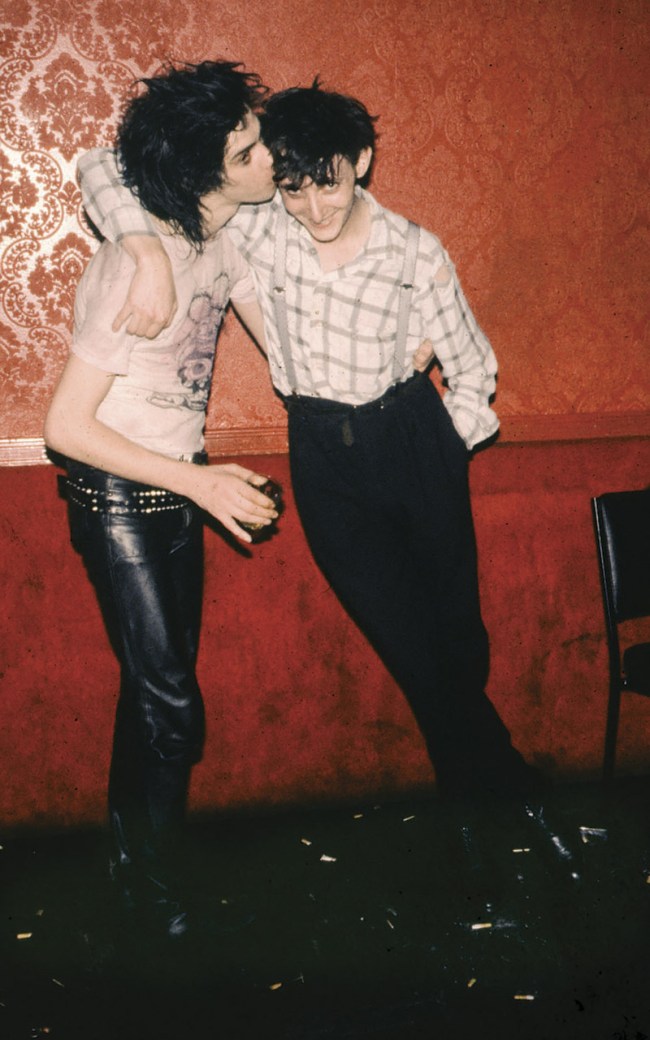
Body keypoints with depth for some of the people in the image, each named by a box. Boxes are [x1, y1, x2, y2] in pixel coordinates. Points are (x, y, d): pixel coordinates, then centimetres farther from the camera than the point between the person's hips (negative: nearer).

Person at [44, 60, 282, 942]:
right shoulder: (136, 267, -26)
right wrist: (200, 482, -23)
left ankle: (131, 843, 37)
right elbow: (67, 427, -24)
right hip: (118, 500, -7)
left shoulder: (224, 238, -2)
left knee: (157, 683, 17)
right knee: (173, 708, -4)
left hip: (180, 490, 8)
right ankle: (151, 878, 19)